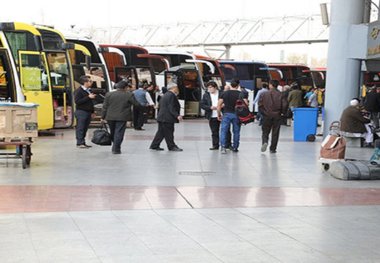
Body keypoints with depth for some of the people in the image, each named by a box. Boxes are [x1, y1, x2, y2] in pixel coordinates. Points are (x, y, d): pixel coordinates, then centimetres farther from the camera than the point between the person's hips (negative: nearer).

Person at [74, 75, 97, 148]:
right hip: (81, 112, -8)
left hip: (88, 112, 8)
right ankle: (79, 143, -5)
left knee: (85, 128, 10)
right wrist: (88, 97, -22)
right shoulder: (78, 91, -11)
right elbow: (77, 101, -21)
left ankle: (83, 142, 14)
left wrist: (92, 111, 20)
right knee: (80, 128, -6)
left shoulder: (88, 90, 15)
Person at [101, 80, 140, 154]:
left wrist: (103, 117, 9)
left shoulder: (109, 94, 1)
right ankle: (116, 149, -2)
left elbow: (105, 107, 3)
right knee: (119, 133, 0)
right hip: (122, 117, -3)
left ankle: (115, 147, 31)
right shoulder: (129, 95, -8)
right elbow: (136, 103, -4)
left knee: (113, 133, 19)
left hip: (110, 117, 4)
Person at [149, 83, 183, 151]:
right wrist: (177, 116, -26)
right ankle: (172, 146, 4)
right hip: (167, 118, -10)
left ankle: (154, 146, 16)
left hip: (162, 117, 10)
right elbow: (171, 108, -22)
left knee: (161, 132, 13)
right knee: (169, 133, -2)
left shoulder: (165, 95, 16)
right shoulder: (171, 95, -15)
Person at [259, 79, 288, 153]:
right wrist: (282, 112, 4)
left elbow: (260, 104, -7)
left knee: (265, 132, 12)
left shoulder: (264, 94, -3)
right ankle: (273, 149, 10)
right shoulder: (280, 95, -4)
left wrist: (263, 112, 6)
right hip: (277, 116, 0)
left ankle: (264, 142, -16)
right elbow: (285, 104, -11)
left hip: (267, 116, 0)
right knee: (275, 133, 8)